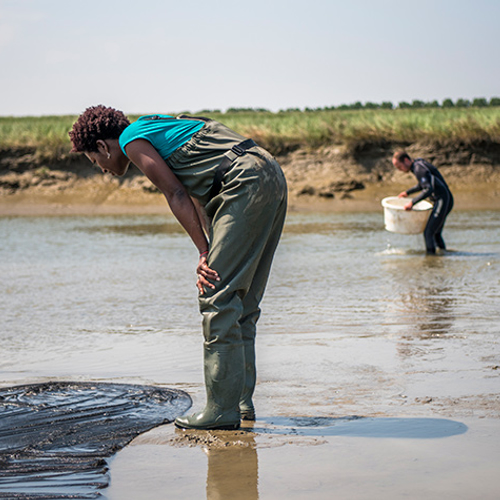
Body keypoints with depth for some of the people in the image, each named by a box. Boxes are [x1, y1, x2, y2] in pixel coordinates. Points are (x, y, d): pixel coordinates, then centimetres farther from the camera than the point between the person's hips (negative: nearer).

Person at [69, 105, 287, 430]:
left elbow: (177, 196, -5)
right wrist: (210, 255, 13)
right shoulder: (159, 131, 30)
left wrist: (205, 252, -3)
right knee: (241, 300, 14)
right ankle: (242, 401, 17)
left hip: (247, 183, -10)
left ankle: (223, 409, -8)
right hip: (272, 175, 10)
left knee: (218, 297, -8)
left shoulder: (133, 140, 3)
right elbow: (196, 197, 23)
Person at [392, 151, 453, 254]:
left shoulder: (419, 169, -17)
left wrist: (412, 202, -26)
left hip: (443, 201, -10)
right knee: (436, 233, 16)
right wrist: (407, 192, 32)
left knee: (428, 233, -12)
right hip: (446, 200, 10)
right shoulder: (419, 163, 14)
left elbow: (428, 189, -28)